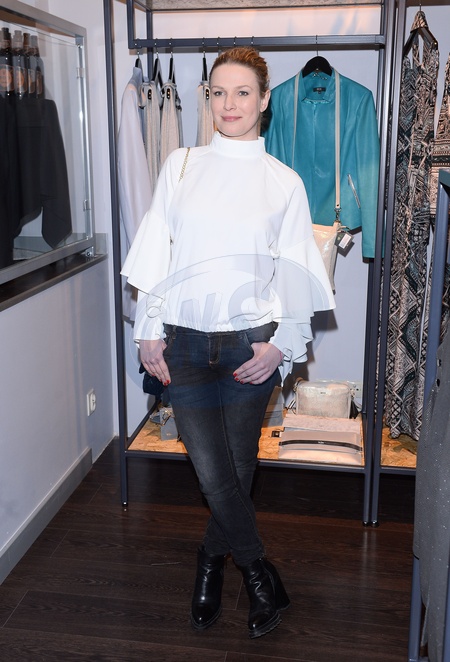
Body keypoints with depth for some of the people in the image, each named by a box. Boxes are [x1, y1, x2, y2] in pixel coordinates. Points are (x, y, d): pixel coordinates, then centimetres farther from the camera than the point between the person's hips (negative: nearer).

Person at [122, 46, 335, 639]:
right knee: (213, 472, 0)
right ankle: (261, 576, 22)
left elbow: (295, 273, 2)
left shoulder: (284, 182, 2)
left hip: (251, 343, 0)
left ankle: (212, 557, 38)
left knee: (238, 466, 10)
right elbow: (156, 253, 5)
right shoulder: (181, 166, 5)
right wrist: (148, 330, 2)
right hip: (185, 341, 1)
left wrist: (281, 344, -8)